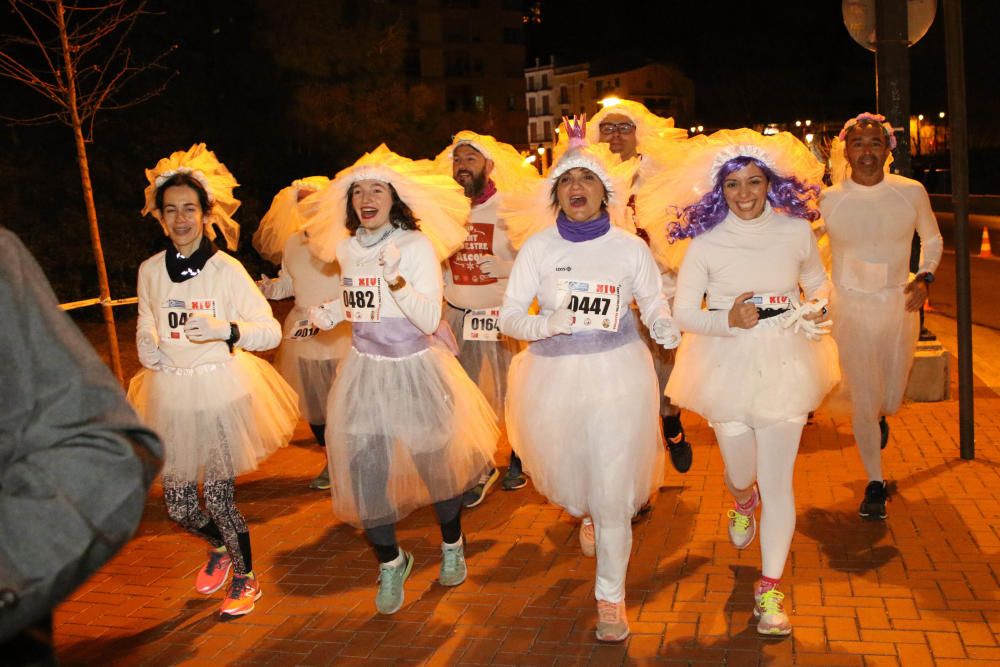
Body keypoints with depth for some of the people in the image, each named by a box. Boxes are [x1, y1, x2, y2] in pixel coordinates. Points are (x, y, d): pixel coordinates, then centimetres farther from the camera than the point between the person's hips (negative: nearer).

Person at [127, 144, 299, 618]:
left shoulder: (227, 270, -8)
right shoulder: (150, 270, 5)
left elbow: (271, 331, -13)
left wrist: (224, 328, -28)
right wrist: (154, 359, 1)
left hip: (222, 392, -4)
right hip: (171, 396, 4)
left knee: (219, 495, 1)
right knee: (177, 505, 9)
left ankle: (245, 578, 27)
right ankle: (219, 547, 44)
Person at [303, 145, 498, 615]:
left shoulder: (418, 246, -12)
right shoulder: (346, 248, 4)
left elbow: (429, 319, -19)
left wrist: (396, 278, -32)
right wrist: (333, 312, 4)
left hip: (416, 370, -4)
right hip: (365, 371, 4)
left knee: (436, 462, 9)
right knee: (364, 471, -1)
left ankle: (452, 546, 39)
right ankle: (390, 563, 24)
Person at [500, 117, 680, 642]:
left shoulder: (630, 247, -2)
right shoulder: (538, 247, -3)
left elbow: (653, 303, 9)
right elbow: (508, 317, -3)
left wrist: (664, 327, -13)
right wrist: (549, 323, -22)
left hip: (617, 375, -2)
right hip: (554, 376, 2)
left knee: (613, 493, -2)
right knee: (567, 478, 19)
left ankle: (611, 598, 18)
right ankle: (587, 514, 58)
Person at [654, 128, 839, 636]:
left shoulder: (796, 231, 0)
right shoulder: (706, 241, -5)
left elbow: (817, 282, 17)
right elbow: (682, 311, -4)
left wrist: (819, 308, -5)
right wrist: (729, 320, -21)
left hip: (784, 364, 1)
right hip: (727, 365, 0)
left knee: (777, 482, 0)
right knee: (740, 475, 13)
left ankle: (770, 588, 17)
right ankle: (743, 503, 54)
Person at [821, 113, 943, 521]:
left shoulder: (911, 193, -4)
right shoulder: (827, 201, -8)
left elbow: (932, 239, 13)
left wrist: (925, 277, -3)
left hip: (899, 307, 2)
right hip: (851, 309, -2)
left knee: (891, 401, 12)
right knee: (863, 402, -1)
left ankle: (880, 416, 53)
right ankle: (875, 483, 21)